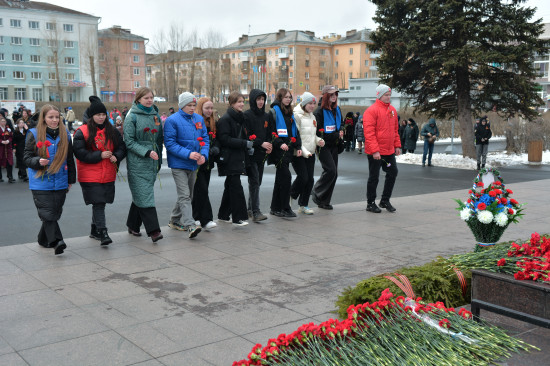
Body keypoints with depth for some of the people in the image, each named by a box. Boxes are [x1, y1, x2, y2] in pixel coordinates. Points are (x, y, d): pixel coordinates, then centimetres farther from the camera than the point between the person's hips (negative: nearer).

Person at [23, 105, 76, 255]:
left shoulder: (65, 135, 9)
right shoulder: (34, 135, -1)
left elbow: (70, 159, 16)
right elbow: (27, 158, 0)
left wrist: (71, 180, 17)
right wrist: (38, 161, -22)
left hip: (60, 183, 4)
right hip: (40, 183, -4)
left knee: (55, 213, 8)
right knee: (48, 213, -13)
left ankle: (44, 239, 26)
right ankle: (56, 241, -17)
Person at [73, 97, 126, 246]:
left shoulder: (112, 131, 11)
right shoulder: (82, 132, -5)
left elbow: (121, 146, 15)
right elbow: (79, 152, -13)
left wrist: (116, 156, -6)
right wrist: (100, 155, -18)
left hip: (108, 175, 5)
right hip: (90, 176, -5)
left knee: (100, 203, 13)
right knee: (98, 203, -12)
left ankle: (94, 230, 29)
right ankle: (102, 232, -12)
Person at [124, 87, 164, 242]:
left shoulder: (155, 115, 13)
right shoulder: (132, 117, -5)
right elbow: (129, 142, -9)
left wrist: (159, 159, 17)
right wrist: (147, 152, -19)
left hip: (152, 163, 6)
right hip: (137, 163, -6)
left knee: (141, 195, 12)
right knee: (144, 196, -9)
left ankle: (133, 225, 25)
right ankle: (153, 230, -12)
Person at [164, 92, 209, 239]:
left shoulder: (199, 119, 7)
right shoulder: (172, 120, -10)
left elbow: (205, 139, 10)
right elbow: (170, 144, -14)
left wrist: (204, 155, -8)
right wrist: (188, 154, -23)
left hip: (193, 164, 7)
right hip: (179, 164, -7)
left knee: (187, 194, 15)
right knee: (184, 195, -13)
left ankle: (175, 220, 31)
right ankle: (190, 226, -18)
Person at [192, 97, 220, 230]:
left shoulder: (213, 123, 13)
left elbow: (216, 139, 17)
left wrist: (215, 148, -4)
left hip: (208, 162, 7)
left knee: (200, 190, 11)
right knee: (202, 189, -10)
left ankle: (197, 217, 19)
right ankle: (206, 220, -10)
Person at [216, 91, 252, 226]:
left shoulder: (240, 118, 15)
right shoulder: (225, 119, -12)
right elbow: (224, 139, -19)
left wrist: (248, 148, 9)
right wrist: (245, 143, -22)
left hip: (238, 157, 9)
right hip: (229, 158, -9)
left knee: (230, 187, 14)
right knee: (236, 187, -10)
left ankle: (223, 215, 24)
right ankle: (238, 217, -6)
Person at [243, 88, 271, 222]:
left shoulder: (265, 116, 14)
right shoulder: (247, 115, -6)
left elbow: (268, 134, 18)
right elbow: (247, 135, -13)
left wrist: (269, 145, -1)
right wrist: (261, 143, -20)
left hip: (261, 154, 7)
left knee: (257, 181, 10)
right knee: (254, 182, -11)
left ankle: (250, 208, 22)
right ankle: (255, 212, -13)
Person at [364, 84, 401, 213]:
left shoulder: (392, 110, 11)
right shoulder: (371, 111, -13)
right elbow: (369, 132, -18)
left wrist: (397, 145, 12)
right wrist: (374, 150, -22)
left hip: (390, 151, 7)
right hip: (375, 153, -7)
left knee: (392, 173, 10)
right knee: (374, 177, 2)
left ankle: (385, 200, 24)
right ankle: (370, 204, 15)